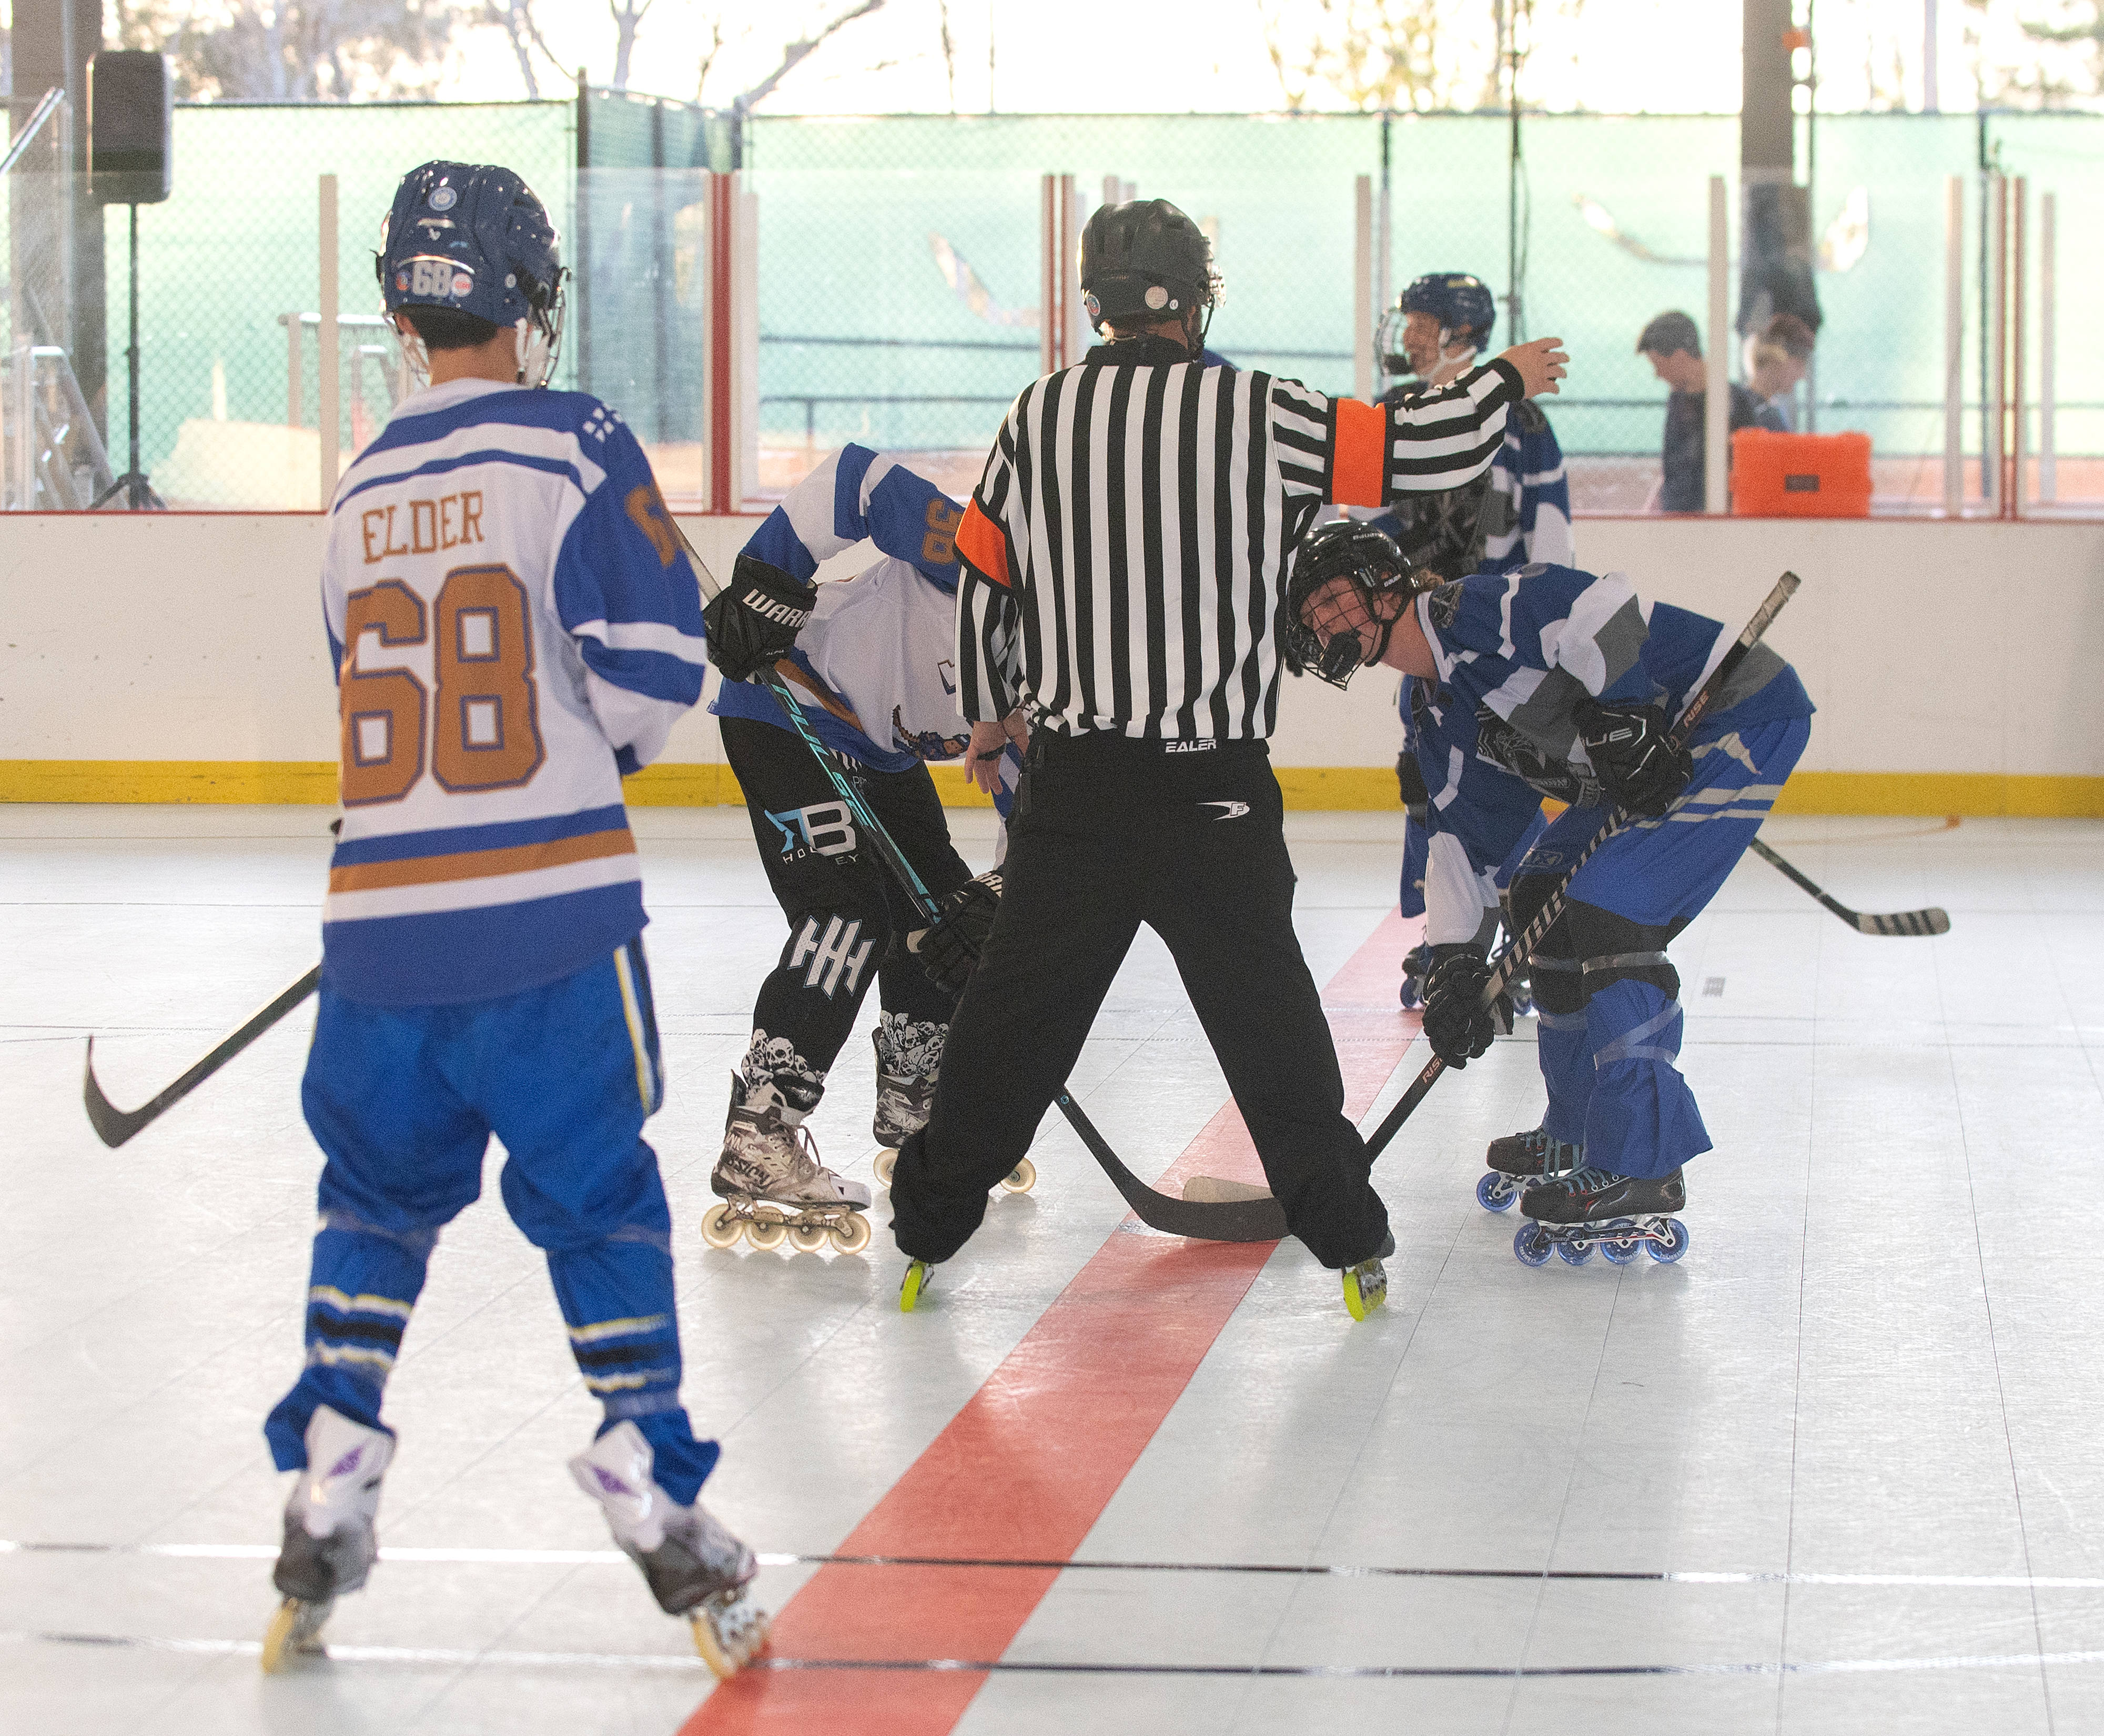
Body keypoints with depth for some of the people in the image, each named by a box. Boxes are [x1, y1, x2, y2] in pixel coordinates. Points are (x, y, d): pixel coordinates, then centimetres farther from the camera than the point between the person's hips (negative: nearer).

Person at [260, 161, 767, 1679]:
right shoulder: (571, 446, -4)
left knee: (380, 1198, 18)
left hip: (381, 915, 4)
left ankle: (326, 1501, 14)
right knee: (599, 1200, 3)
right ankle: (651, 1495, 1)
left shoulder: (363, 490, 13)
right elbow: (652, 664, -9)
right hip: (549, 914, -4)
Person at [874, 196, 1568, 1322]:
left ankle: (925, 1233, 15)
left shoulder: (1038, 418, 2)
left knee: (1016, 1012, 11)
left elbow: (982, 582, 8)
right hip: (1214, 794, -2)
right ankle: (1350, 1242, 13)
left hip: (1074, 785, 2)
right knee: (1267, 1015, 10)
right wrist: (1508, 380, 17)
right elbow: (1420, 453, -3)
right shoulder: (1258, 415, -6)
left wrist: (990, 711, 25)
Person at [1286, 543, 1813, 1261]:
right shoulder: (1442, 705, 13)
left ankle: (1642, 1173, -16)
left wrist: (1617, 724, -28)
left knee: (1607, 912, -19)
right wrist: (1455, 965, 9)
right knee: (1542, 894, 17)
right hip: (1666, 748, 11)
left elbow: (1601, 603, -31)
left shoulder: (1473, 611, -18)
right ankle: (1579, 1133, 29)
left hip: (1744, 717, -11)